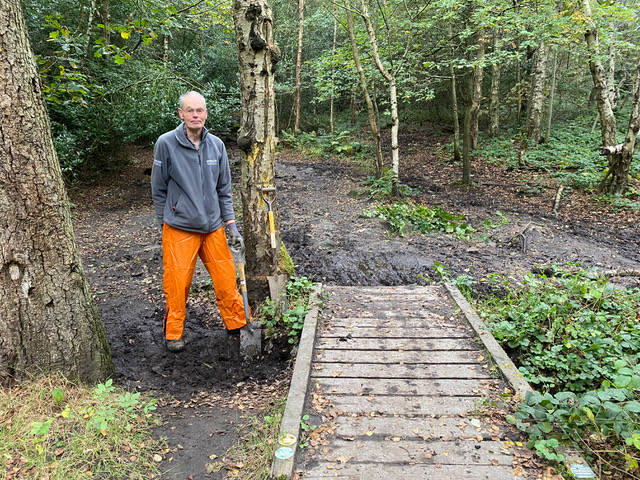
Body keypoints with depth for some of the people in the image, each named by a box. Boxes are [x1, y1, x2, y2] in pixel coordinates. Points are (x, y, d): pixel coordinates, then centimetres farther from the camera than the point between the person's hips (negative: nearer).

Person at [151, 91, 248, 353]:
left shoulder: (216, 145, 4)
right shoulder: (166, 143, -7)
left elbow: (224, 189, 9)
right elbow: (159, 189, 1)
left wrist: (231, 224, 5)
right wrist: (166, 223, 4)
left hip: (213, 226, 3)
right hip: (179, 229, -3)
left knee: (226, 278, 8)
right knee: (177, 282, 3)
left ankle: (238, 323, 27)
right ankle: (174, 333, 22)